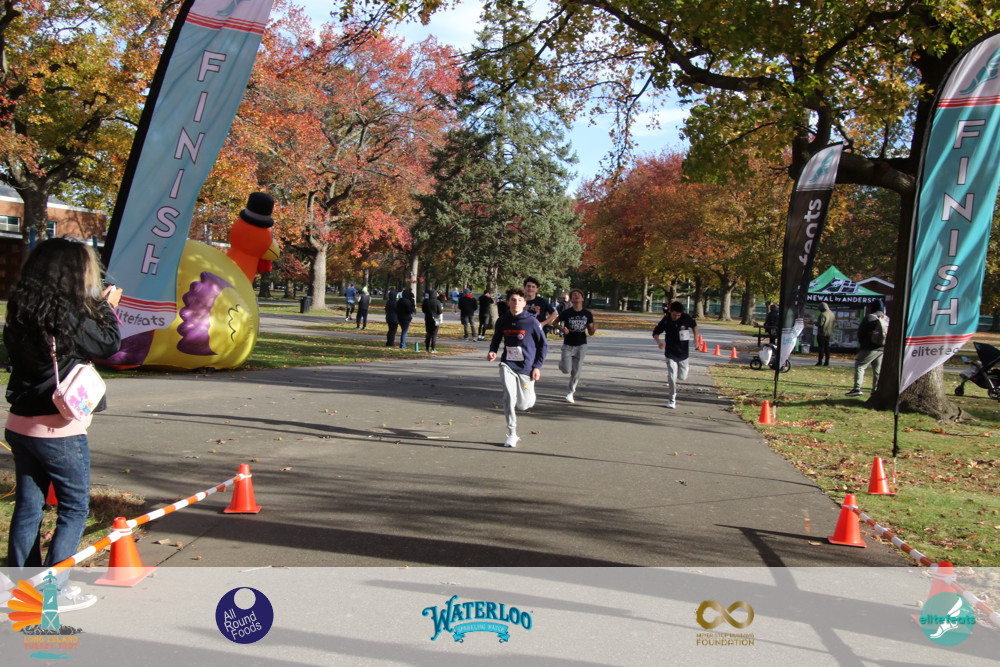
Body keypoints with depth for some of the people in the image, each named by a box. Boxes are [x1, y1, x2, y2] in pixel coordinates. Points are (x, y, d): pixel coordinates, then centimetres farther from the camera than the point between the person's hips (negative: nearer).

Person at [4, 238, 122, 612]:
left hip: (20, 425, 7)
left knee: (27, 505, 15)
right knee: (75, 508, 6)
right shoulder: (68, 315, -20)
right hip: (59, 430, -7)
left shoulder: (20, 313, 2)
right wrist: (107, 308, 7)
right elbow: (109, 344, -7)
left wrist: (95, 307, 7)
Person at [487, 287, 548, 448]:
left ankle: (528, 396, 43)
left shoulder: (532, 321, -11)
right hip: (507, 365, 2)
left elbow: (543, 345, -2)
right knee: (509, 397, -16)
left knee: (524, 404, 5)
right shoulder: (502, 321, -1)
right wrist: (492, 351, -6)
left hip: (527, 367, -1)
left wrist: (537, 366, -7)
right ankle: (512, 434, -4)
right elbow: (496, 339, 15)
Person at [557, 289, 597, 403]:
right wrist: (562, 329, -15)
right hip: (568, 345, -2)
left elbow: (590, 332, 5)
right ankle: (562, 361, 25)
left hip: (581, 346, 2)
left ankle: (571, 392, 23)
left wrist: (594, 328, -18)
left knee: (576, 371, 4)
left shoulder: (588, 314, 0)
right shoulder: (566, 313, -7)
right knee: (566, 370, -11)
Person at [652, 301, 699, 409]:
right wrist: (659, 341, -25)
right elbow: (655, 333, -4)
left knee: (682, 377, 11)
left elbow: (694, 325, 11)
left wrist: (695, 336, -3)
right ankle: (672, 399, 6)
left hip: (683, 353, 2)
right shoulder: (665, 321, -14)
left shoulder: (686, 318, -11)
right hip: (670, 353, -2)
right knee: (672, 377, -10)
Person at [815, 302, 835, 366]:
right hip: (829, 333, 8)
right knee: (827, 347, 11)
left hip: (822, 333, -8)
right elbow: (835, 320, 16)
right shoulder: (832, 314, 9)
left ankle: (820, 361, -7)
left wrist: (815, 323, -3)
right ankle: (827, 362, 10)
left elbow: (820, 324, -23)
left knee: (821, 347, -5)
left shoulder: (823, 314, -18)